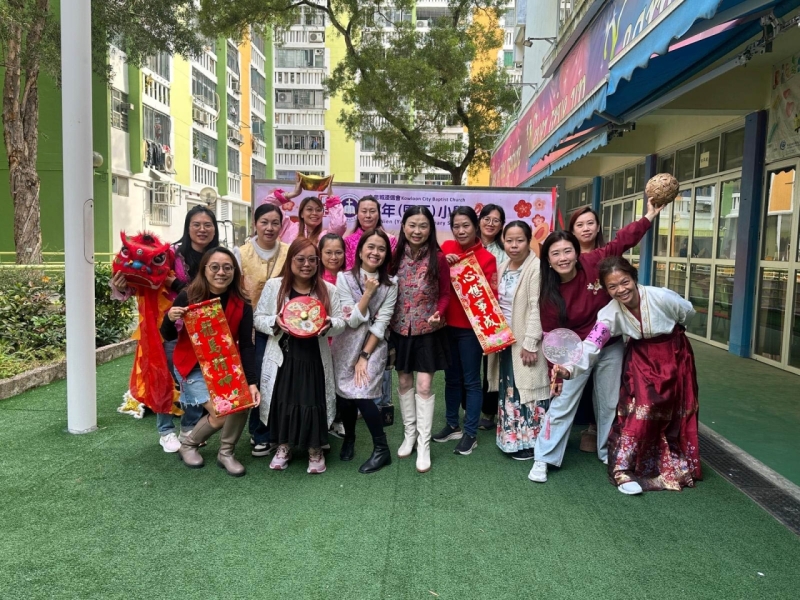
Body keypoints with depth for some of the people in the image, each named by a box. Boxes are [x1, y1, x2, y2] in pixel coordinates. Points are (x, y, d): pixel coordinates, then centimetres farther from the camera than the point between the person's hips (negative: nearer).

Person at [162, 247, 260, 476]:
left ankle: (226, 453, 7)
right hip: (192, 366, -3)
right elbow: (167, 336, -5)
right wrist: (170, 318, -28)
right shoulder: (188, 297, -16)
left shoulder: (242, 305, -10)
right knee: (221, 413, -14)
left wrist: (251, 382, -19)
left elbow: (246, 346, -9)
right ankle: (188, 445, 17)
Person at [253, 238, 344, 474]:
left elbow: (341, 322, 4)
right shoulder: (274, 286, 1)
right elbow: (258, 318, 4)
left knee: (313, 402, 0)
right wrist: (275, 322, -17)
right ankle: (284, 446, 30)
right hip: (283, 358, 0)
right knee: (284, 402, 6)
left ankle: (315, 449, 23)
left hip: (314, 359, 0)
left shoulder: (328, 289, 4)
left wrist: (329, 324, -19)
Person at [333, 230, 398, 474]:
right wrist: (368, 292, -17)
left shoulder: (390, 285, -3)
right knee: (343, 394, 2)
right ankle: (349, 437, 33)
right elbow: (351, 320, -11)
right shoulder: (344, 278, -5)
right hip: (345, 346, 1)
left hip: (373, 346, -1)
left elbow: (381, 324, -8)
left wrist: (365, 356, -12)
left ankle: (382, 449, 4)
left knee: (361, 395, -13)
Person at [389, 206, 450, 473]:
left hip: (428, 330, -3)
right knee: (404, 382, 12)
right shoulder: (396, 256, -2)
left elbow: (445, 293, -3)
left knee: (424, 385, -1)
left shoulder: (438, 258, -9)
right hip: (400, 329, 3)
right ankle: (409, 435, 29)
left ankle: (424, 445, 9)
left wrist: (438, 313, -20)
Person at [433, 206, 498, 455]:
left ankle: (470, 433, 17)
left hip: (471, 327, -4)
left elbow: (490, 294, -11)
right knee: (452, 378, 17)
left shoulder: (486, 257, -10)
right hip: (447, 324, 5)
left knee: (471, 380, 6)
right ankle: (452, 425, 31)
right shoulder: (446, 248, 3)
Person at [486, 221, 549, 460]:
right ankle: (512, 438, 28)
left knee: (527, 391, 0)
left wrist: (529, 343, -21)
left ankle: (529, 441, 13)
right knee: (510, 392, 16)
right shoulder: (503, 267, 10)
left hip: (525, 342, -8)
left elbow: (536, 308, -19)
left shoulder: (536, 267, -14)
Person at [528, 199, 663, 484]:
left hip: (610, 347, 2)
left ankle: (608, 452, 34)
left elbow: (622, 241, -7)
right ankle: (543, 459, 10)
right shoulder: (549, 294, -17)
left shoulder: (594, 264, -16)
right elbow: (552, 335, -11)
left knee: (610, 403, 15)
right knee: (562, 405, 0)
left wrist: (649, 216, -7)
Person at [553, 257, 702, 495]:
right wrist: (570, 368, -52)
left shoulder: (662, 297, -28)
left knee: (674, 413, 9)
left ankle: (674, 466, 28)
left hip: (674, 356, 0)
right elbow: (592, 344, -35)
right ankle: (623, 469, -6)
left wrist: (670, 333, 7)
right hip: (641, 358, 0)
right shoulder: (611, 313, -23)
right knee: (640, 410, -12)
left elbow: (688, 312, -6)